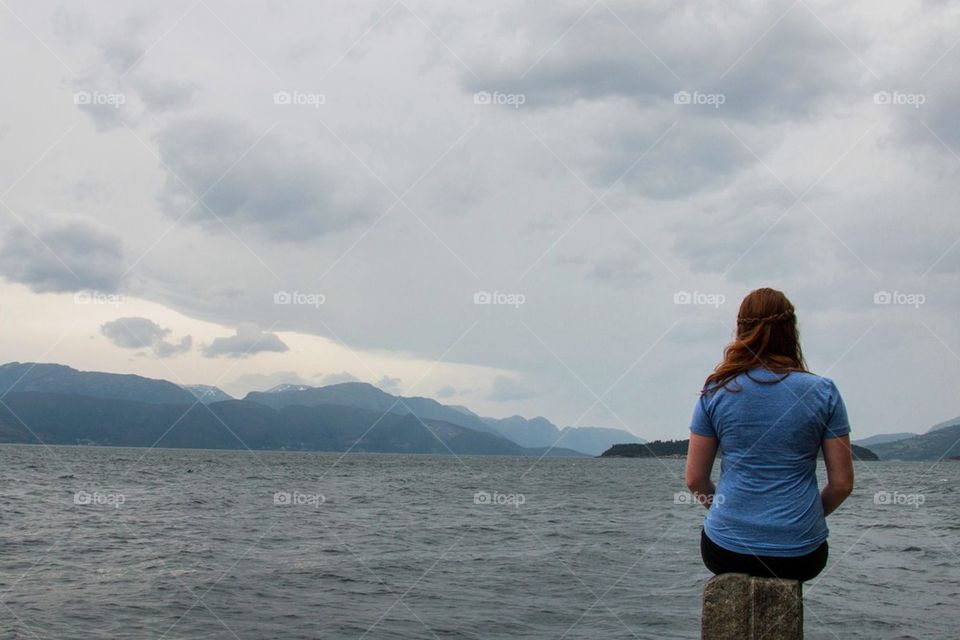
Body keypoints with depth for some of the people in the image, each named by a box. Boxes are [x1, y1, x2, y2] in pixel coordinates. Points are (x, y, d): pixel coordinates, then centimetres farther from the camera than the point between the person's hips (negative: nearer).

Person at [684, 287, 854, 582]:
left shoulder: (716, 391, -3)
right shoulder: (823, 392, -3)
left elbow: (694, 479, 1)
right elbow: (842, 483, -1)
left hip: (726, 552, 0)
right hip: (800, 556, 0)